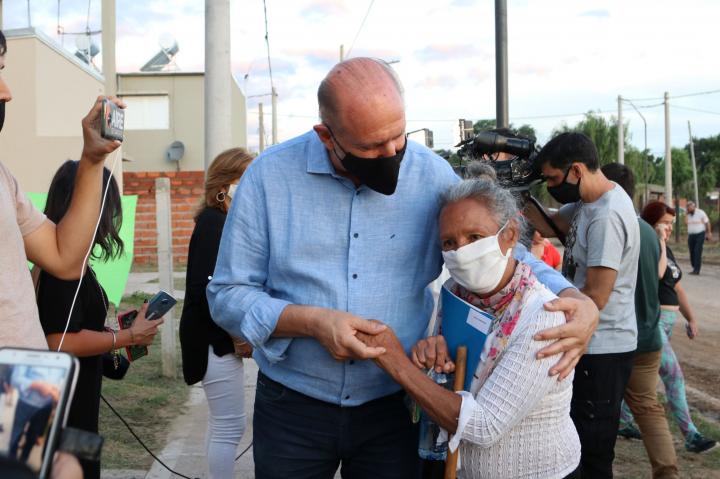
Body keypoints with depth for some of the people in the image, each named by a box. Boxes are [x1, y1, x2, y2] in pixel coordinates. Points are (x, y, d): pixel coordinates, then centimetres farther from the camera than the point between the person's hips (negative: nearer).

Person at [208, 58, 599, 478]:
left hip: (393, 407, 1)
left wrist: (574, 298, -12)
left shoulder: (432, 175, -6)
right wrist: (311, 322, -21)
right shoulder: (270, 176, -10)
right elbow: (228, 295, -6)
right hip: (293, 408, 0)